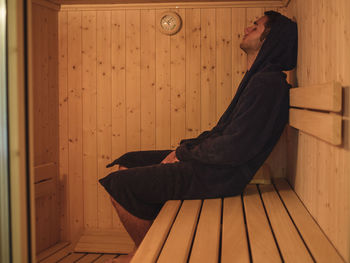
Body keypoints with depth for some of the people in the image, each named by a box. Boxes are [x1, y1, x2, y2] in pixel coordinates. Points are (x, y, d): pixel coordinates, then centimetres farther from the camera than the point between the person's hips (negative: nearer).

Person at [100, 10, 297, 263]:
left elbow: (234, 148, -24)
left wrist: (184, 153, -11)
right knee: (128, 162, 14)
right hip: (209, 164, 11)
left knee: (120, 184, -13)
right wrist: (184, 148, 5)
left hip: (218, 176, -11)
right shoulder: (257, 78, 16)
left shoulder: (268, 83, -18)